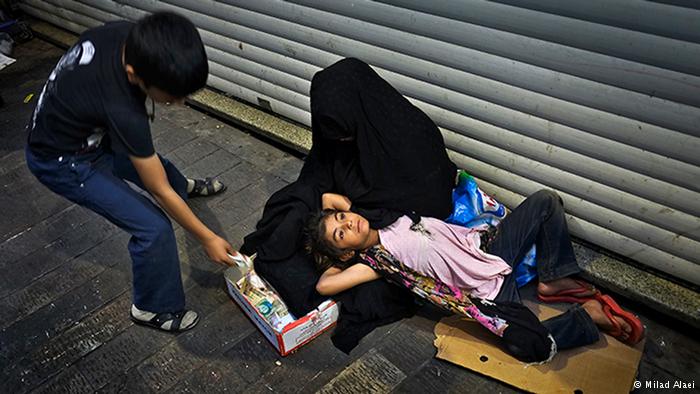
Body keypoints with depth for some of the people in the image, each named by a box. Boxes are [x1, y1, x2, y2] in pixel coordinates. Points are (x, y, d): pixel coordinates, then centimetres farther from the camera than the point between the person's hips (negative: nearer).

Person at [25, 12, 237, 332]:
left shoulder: (127, 33, -22)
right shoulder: (122, 110, -41)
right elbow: (160, 192, -29)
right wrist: (207, 238, -18)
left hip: (86, 128, 8)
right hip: (63, 162, -8)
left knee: (157, 168, 28)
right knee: (153, 228, -12)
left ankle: (183, 186, 64)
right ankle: (153, 309, 12)